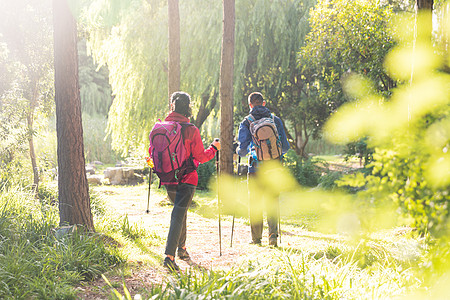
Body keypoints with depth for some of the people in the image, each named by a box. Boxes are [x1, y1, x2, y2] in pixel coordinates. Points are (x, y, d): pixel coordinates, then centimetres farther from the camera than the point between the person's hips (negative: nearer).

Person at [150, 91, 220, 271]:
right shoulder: (191, 130, -12)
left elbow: (152, 152, 7)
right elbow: (201, 157, -8)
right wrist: (214, 148, 10)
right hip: (186, 179, -5)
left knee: (180, 212, 25)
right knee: (178, 216, -8)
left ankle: (181, 248, 35)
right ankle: (169, 256, -18)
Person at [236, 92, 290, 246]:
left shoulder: (246, 122, -1)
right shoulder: (276, 120, 5)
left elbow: (243, 148, -8)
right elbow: (285, 146, 5)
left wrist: (239, 152, 15)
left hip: (255, 168, -1)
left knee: (255, 204, 9)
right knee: (272, 202, 9)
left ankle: (256, 239, 13)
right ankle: (273, 233, -8)